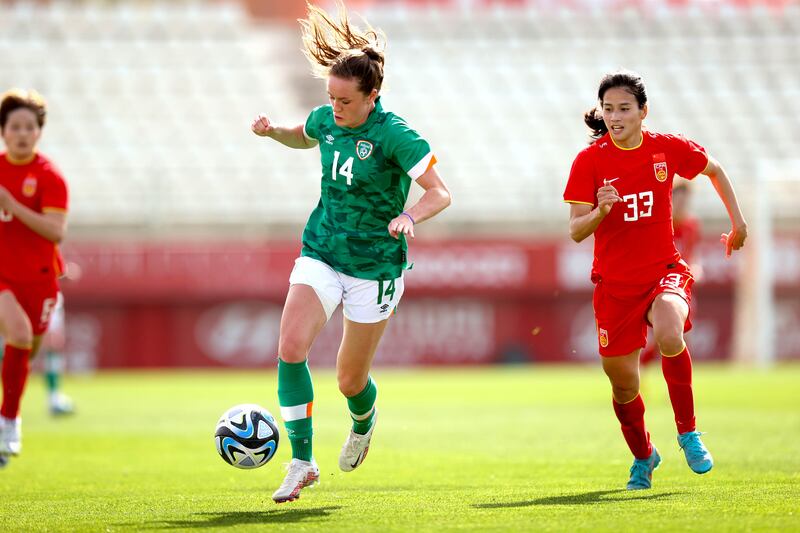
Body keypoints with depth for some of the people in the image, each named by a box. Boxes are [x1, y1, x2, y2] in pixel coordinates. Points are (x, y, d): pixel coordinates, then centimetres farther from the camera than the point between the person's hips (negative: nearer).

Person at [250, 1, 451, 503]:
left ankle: (364, 424, 45)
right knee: (291, 348, -19)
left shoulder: (394, 135, -19)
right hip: (321, 254, 4)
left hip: (375, 266, -4)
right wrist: (273, 131, 4)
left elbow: (441, 192, -20)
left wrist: (411, 216, -40)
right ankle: (302, 463, -10)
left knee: (350, 380, 6)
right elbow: (304, 137, 24)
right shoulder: (325, 120, -1)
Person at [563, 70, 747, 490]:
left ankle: (688, 432, -10)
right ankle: (643, 456, 35)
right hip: (614, 282, 1)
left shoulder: (669, 149, -3)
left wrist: (737, 221, 17)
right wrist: (600, 212, -28)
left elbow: (714, 170, 18)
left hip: (665, 270, -1)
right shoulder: (590, 161, -7)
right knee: (623, 384, 4)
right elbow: (575, 232, -8)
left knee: (669, 337, -33)